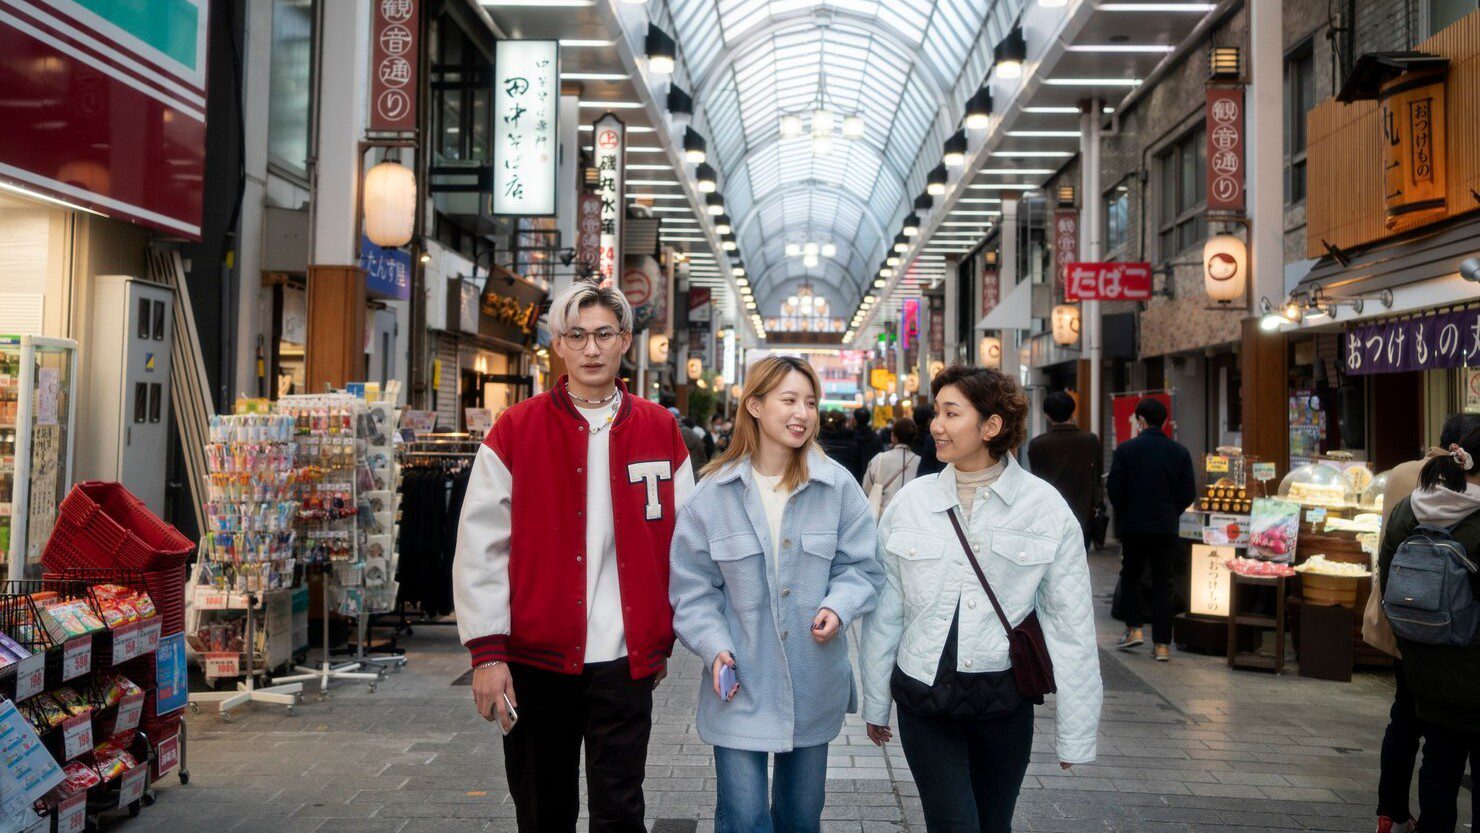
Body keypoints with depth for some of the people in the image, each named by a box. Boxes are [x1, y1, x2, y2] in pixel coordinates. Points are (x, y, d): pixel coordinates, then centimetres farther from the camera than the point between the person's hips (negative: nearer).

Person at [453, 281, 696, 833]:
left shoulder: (660, 431, 4)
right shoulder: (516, 431, -2)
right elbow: (480, 546, -5)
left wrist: (663, 640, 8)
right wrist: (487, 652, -9)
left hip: (625, 661, 0)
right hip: (535, 658, 0)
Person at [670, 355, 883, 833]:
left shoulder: (837, 486, -5)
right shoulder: (714, 493, -7)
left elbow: (860, 568, 2)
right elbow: (692, 588, -2)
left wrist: (839, 606, -18)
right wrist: (714, 647, -15)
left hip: (814, 687, 2)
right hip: (740, 689, -2)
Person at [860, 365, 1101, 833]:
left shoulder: (1045, 507, -6)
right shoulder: (910, 502, -3)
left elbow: (1070, 623, -4)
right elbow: (884, 612, 4)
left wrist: (1076, 733, -2)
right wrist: (875, 702, 9)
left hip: (1004, 701, 0)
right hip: (923, 696, 0)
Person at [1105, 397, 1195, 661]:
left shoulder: (1126, 449, -7)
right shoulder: (1179, 452, 0)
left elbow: (1114, 488, -8)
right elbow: (1188, 493, 1)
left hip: (1133, 526, -1)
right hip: (1166, 528, 2)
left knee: (1130, 577, 18)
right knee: (1162, 584, 6)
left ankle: (1134, 628, 10)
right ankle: (1162, 644, 5)